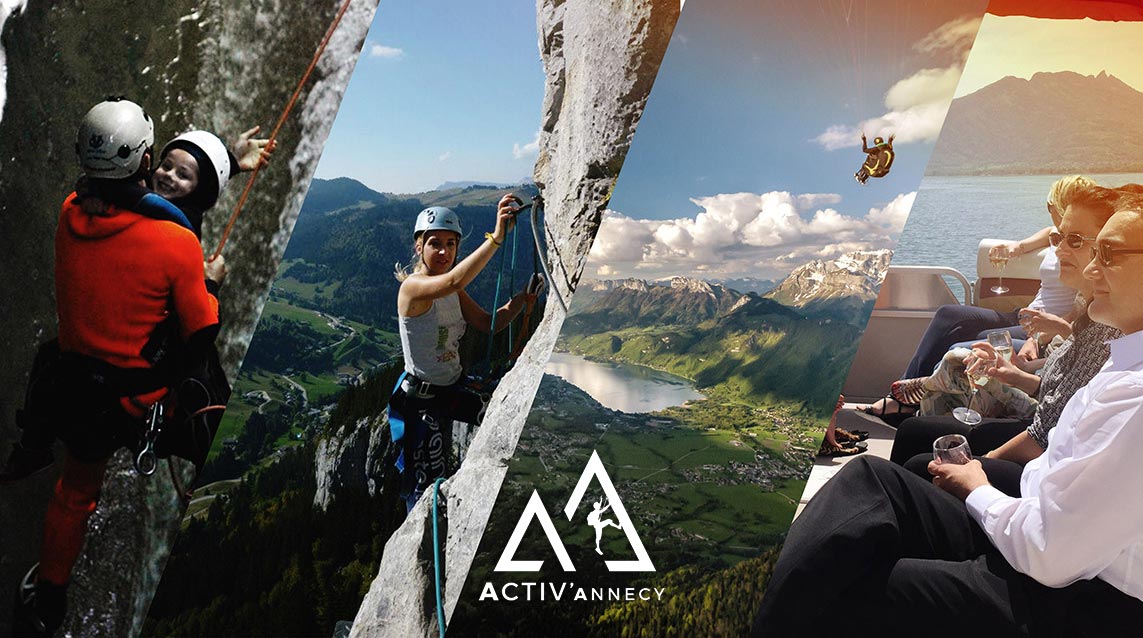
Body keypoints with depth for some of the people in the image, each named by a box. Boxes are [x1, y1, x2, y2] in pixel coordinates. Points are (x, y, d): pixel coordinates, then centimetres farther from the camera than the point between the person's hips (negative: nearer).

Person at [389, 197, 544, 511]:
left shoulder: (454, 294, 4)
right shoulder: (412, 286, -22)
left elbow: (490, 323, 2)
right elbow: (454, 281, -42)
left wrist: (524, 297, -14)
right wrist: (496, 237, -49)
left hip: (453, 389, 8)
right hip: (421, 399, -8)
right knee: (427, 486, -1)